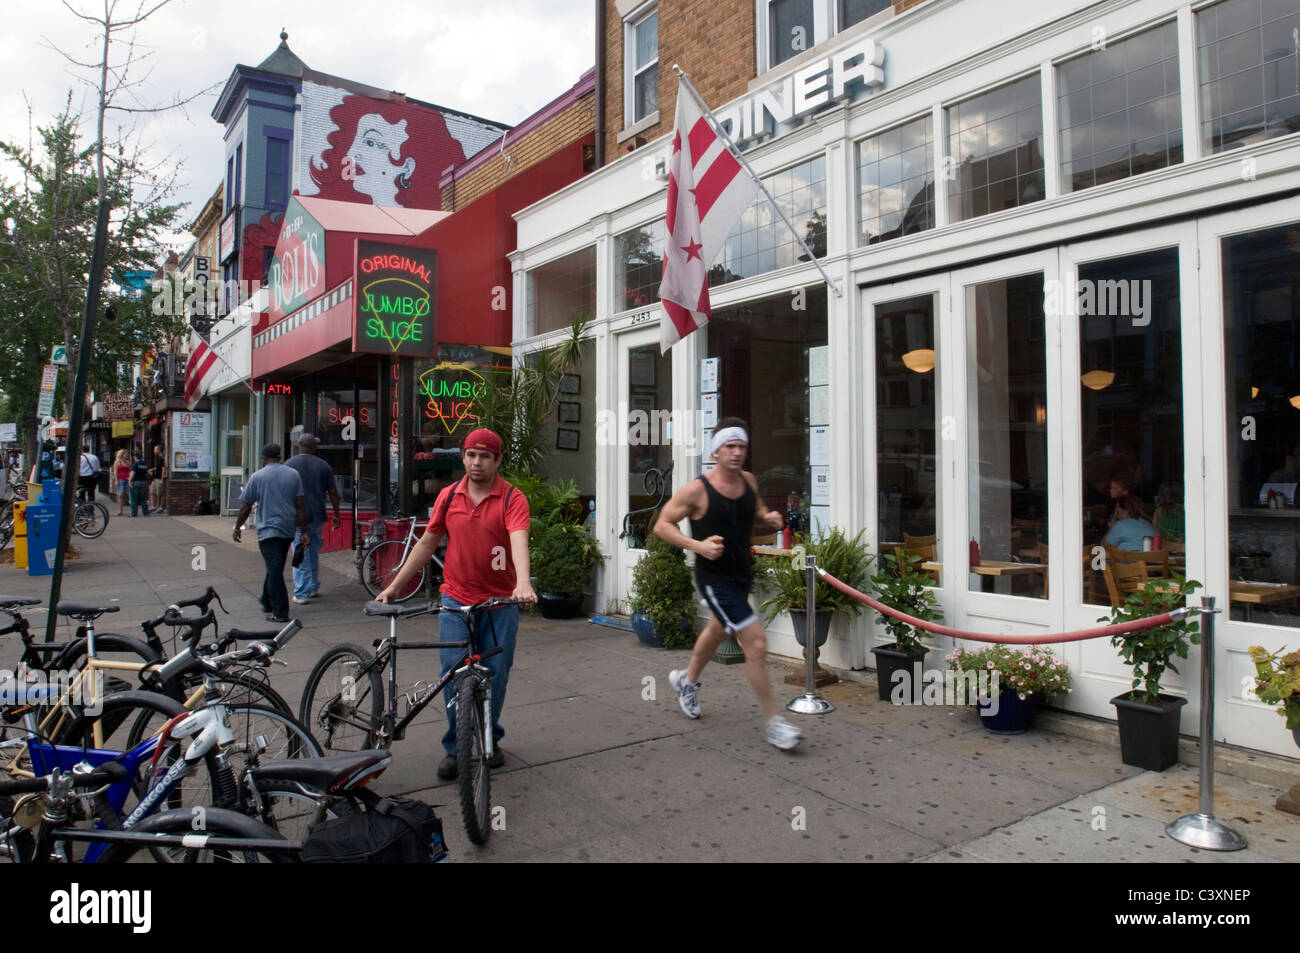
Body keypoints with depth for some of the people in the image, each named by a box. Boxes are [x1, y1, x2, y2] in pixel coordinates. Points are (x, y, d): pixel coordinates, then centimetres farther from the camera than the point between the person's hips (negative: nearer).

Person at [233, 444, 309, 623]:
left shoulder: (257, 477, -2)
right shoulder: (293, 475, 6)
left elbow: (245, 507, 1)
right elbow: (300, 505, 2)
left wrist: (237, 528, 16)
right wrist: (304, 532, 4)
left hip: (268, 531, -4)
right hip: (288, 530, 4)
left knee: (274, 570, -5)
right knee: (276, 569, 18)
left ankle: (280, 612, -8)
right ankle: (267, 604, 31)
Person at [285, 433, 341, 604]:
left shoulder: (289, 465, -3)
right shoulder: (323, 465, 3)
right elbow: (333, 493, 4)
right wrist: (336, 515, 13)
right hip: (317, 517, 3)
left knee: (300, 556, 0)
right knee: (314, 553, 17)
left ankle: (301, 594, 0)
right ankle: (313, 588, 25)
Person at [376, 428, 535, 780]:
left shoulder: (512, 498, -7)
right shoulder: (448, 496, 4)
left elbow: (519, 541, -23)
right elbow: (427, 543, 12)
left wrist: (523, 583, -41)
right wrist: (394, 586, 10)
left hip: (500, 603, -2)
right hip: (456, 600, 2)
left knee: (496, 673, 6)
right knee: (454, 671, -3)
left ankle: (489, 738, 28)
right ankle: (456, 747, 13)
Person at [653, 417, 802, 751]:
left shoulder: (748, 481, -1)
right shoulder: (697, 490, -19)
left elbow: (758, 514, 17)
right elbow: (662, 525, -12)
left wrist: (770, 520, -7)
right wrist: (698, 545, -25)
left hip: (742, 573, 8)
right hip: (715, 578, -8)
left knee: (718, 631, 29)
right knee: (756, 644, -13)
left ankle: (687, 680, 56)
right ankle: (774, 722, 1)